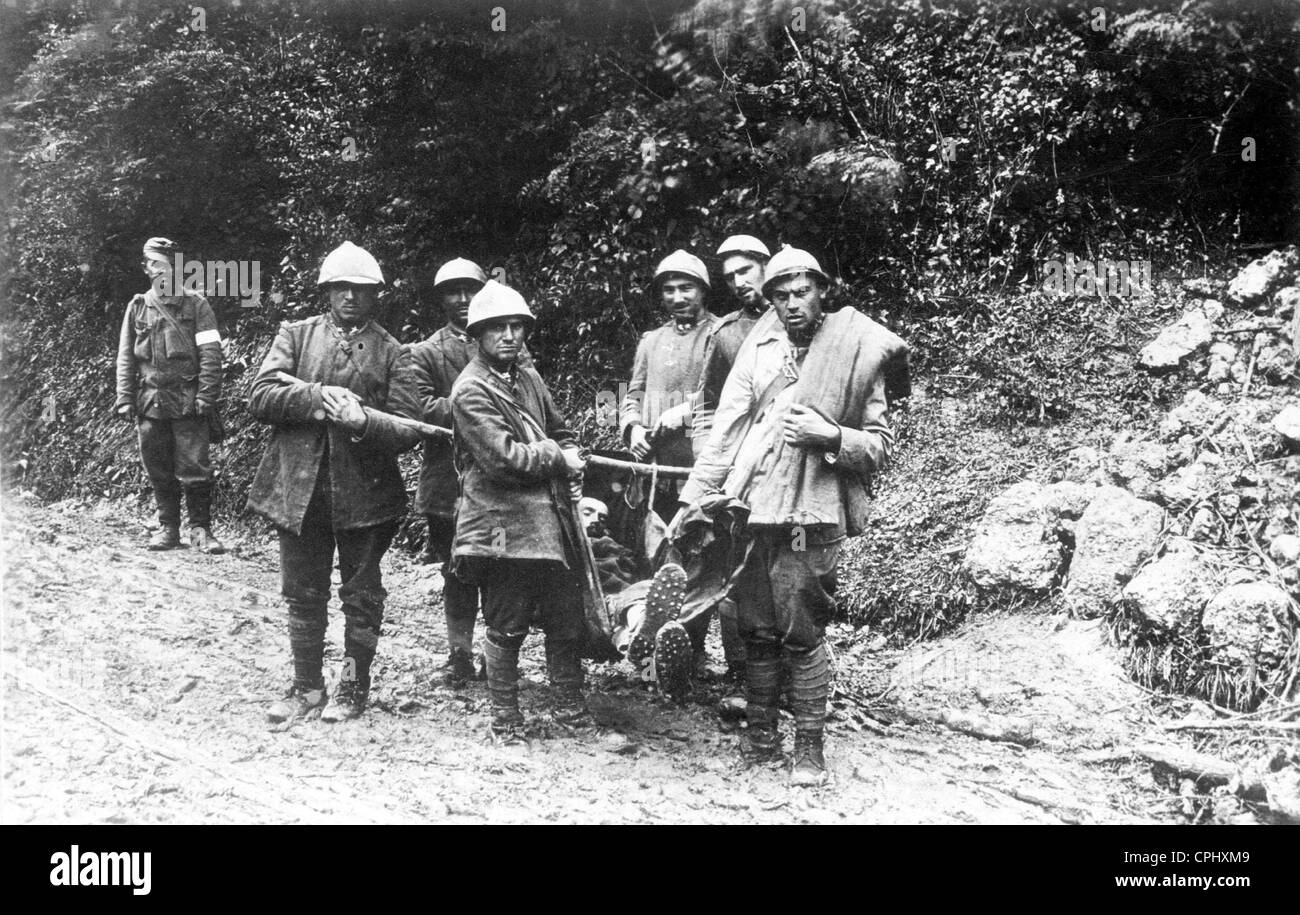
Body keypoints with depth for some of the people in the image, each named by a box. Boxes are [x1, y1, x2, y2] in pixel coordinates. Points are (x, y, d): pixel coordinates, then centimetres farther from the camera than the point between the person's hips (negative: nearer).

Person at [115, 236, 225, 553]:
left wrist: (206, 396, -12)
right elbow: (125, 357, 12)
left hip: (189, 404, -3)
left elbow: (210, 355, -4)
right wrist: (125, 398, 4)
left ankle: (200, 529, 4)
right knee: (159, 471, 9)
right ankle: (168, 528, 19)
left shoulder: (195, 304, 2)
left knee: (195, 469, -5)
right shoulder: (138, 307, 11)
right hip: (150, 404, 4)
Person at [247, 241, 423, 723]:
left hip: (365, 493, -1)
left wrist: (363, 421, -24)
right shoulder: (296, 335, 6)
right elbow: (260, 397, -4)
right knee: (302, 594, 12)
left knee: (361, 597, 10)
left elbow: (409, 430, -5)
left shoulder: (392, 353, 2)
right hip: (298, 488, 1)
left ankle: (354, 686, 25)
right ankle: (307, 685, 27)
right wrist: (317, 397, -17)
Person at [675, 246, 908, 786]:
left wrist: (830, 437, -14)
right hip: (751, 509, 3)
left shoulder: (858, 355, 4)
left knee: (802, 635, -3)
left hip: (811, 517, -3)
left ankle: (809, 746, 8)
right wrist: (694, 499, 3)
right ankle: (760, 736, 21)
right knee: (757, 631, 9)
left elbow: (881, 447, 4)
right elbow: (725, 429, 9)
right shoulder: (759, 348, 11)